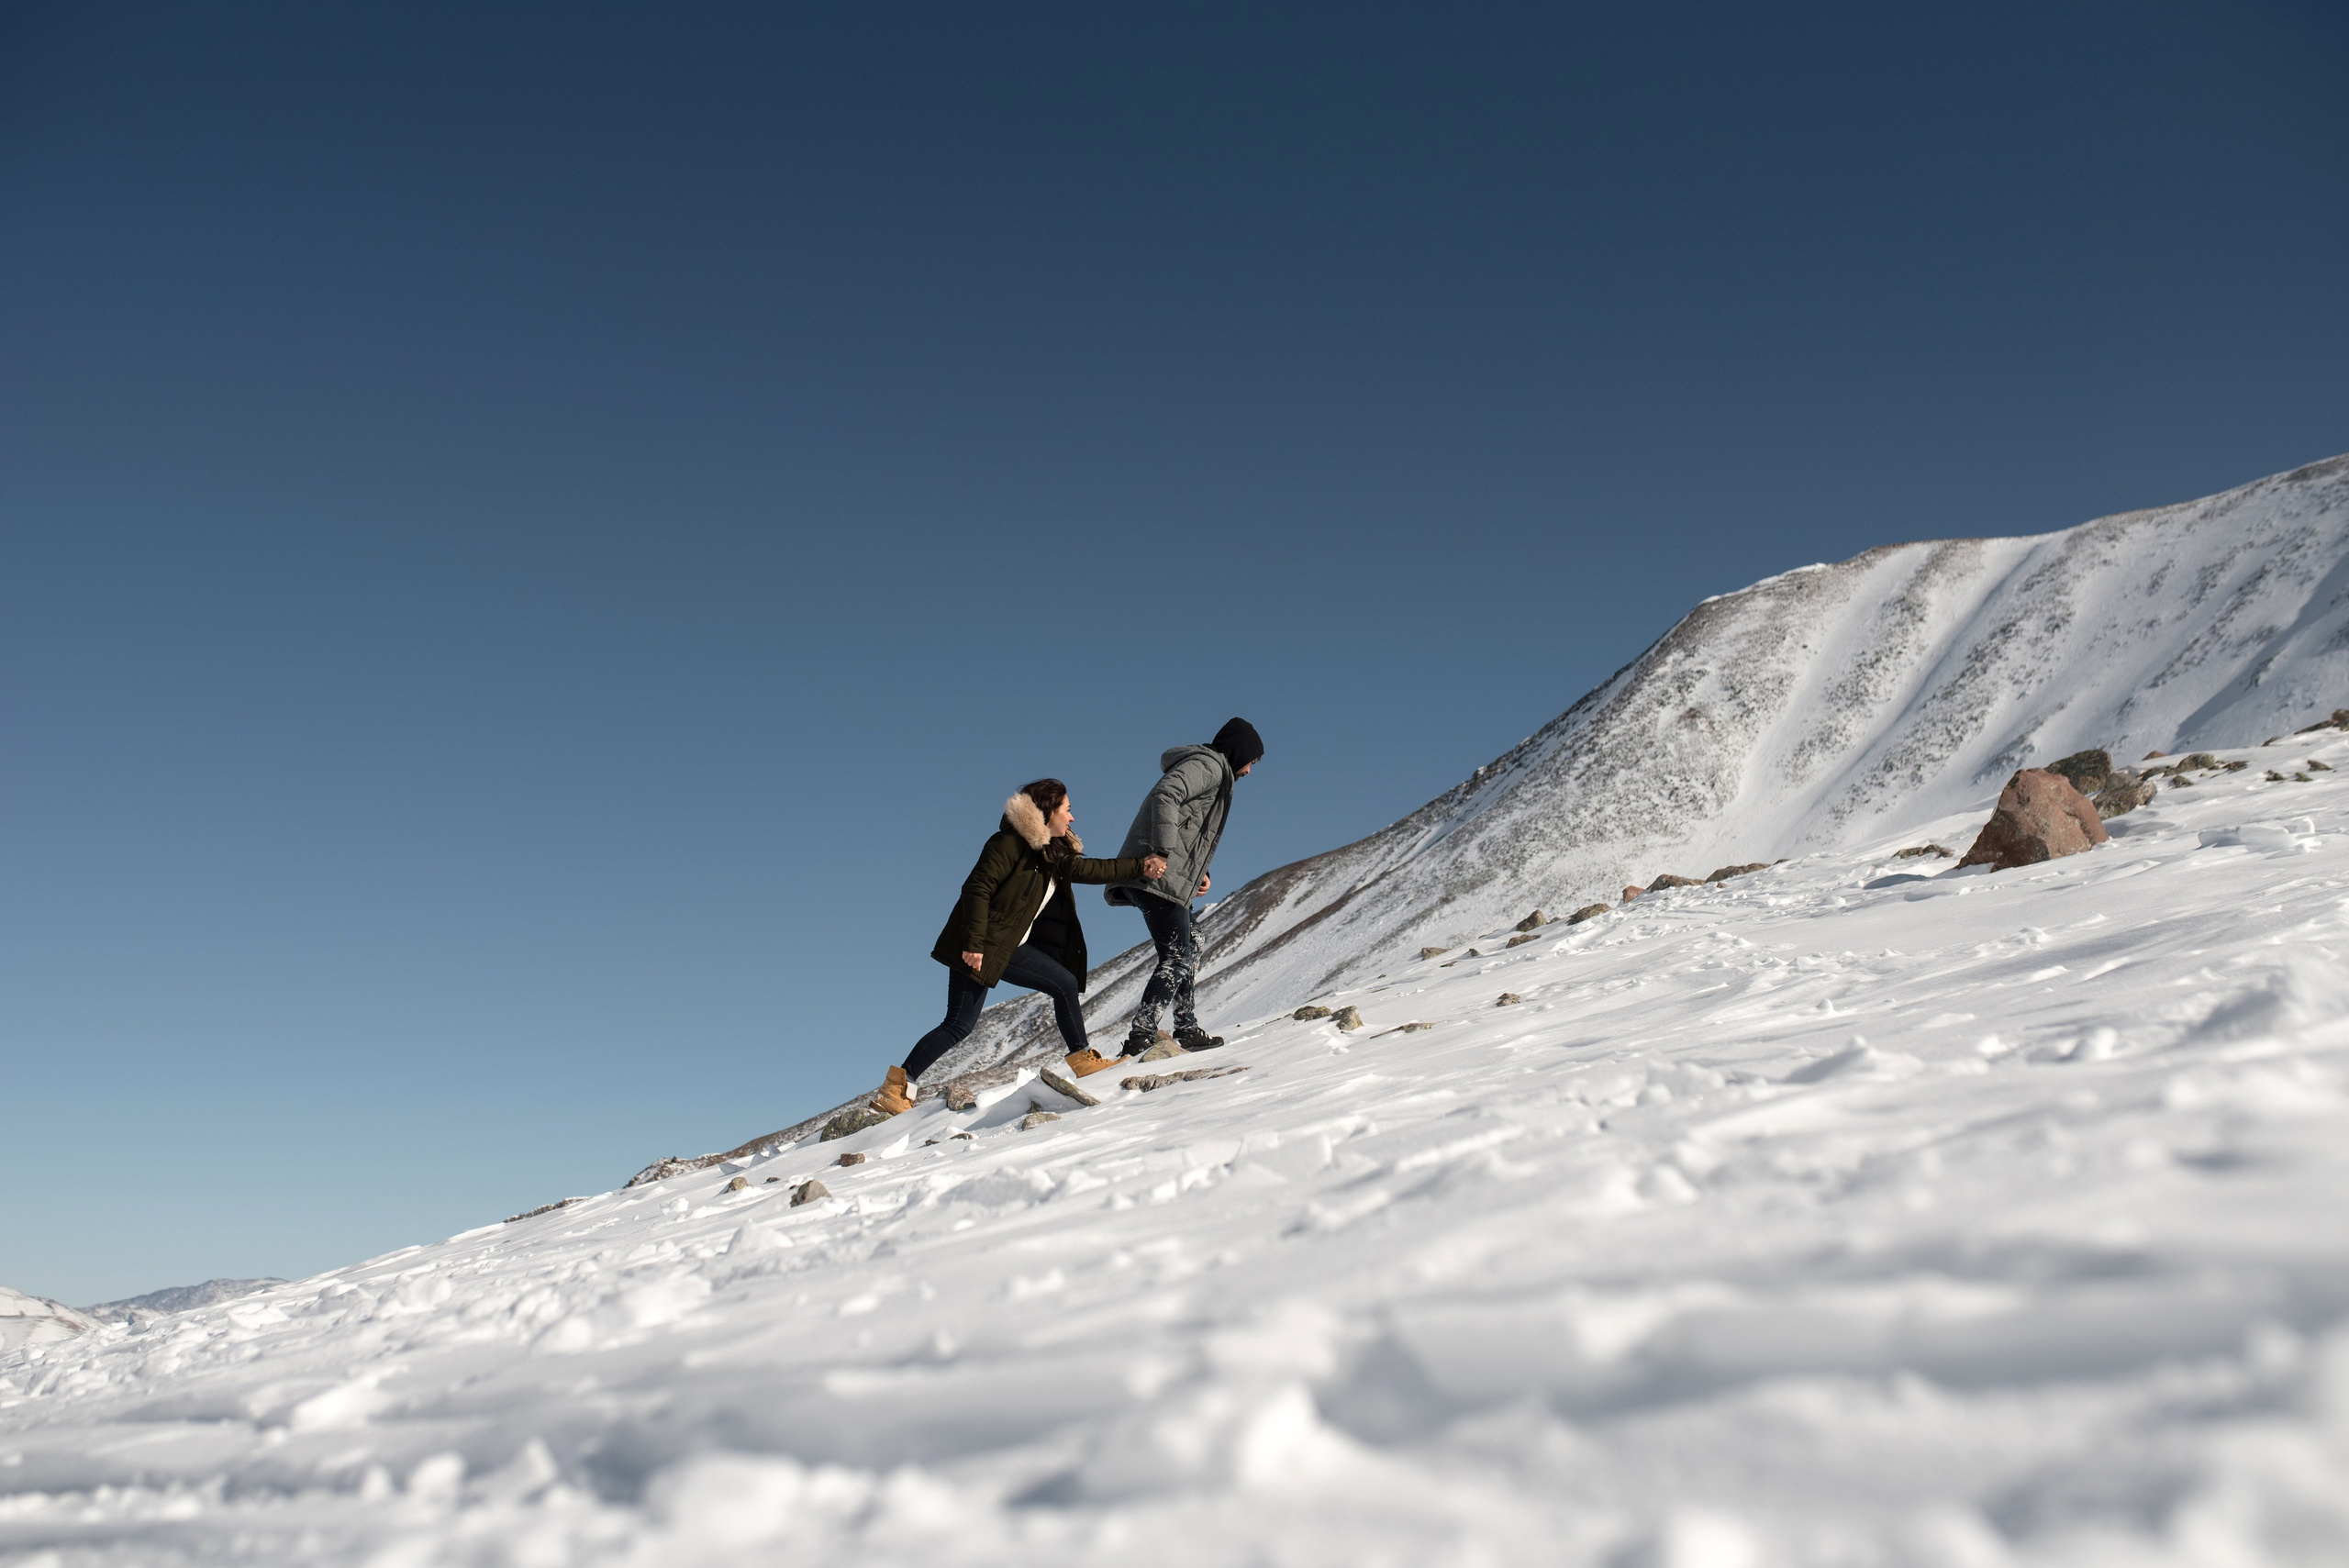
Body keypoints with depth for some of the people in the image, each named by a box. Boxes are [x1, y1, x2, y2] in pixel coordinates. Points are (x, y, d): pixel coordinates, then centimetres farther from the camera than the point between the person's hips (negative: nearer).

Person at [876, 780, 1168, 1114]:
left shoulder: (1054, 851, 15)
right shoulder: (1011, 842, -12)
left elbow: (1090, 869, 18)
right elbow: (977, 888, -18)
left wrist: (1140, 866, 12)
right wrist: (973, 943, -25)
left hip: (1009, 946, 9)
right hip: (977, 947, -9)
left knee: (1066, 983, 3)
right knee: (960, 1025, -12)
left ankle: (1082, 1058, 13)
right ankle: (897, 1086, -6)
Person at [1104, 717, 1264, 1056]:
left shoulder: (1213, 771, 29)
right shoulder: (1209, 765, -3)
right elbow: (1165, 795, -22)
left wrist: (1198, 872, 17)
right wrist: (1162, 853, -28)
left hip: (1172, 878, 11)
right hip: (1158, 876, -11)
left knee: (1189, 950, 20)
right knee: (1177, 957, -15)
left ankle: (1187, 1029, 26)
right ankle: (1141, 1038, -21)